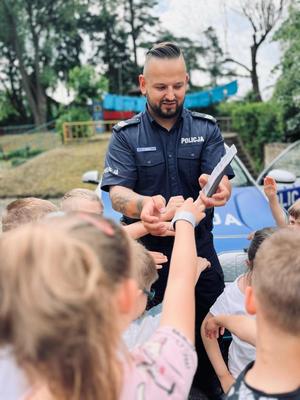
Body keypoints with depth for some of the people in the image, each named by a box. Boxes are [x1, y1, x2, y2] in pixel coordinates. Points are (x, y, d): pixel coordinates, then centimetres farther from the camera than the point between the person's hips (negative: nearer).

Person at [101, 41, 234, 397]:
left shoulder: (206, 128, 0)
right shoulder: (125, 135, -5)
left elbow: (223, 181, -11)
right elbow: (118, 193, -15)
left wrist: (218, 189, -37)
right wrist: (143, 204, -39)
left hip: (199, 245, 2)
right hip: (146, 249, -1)